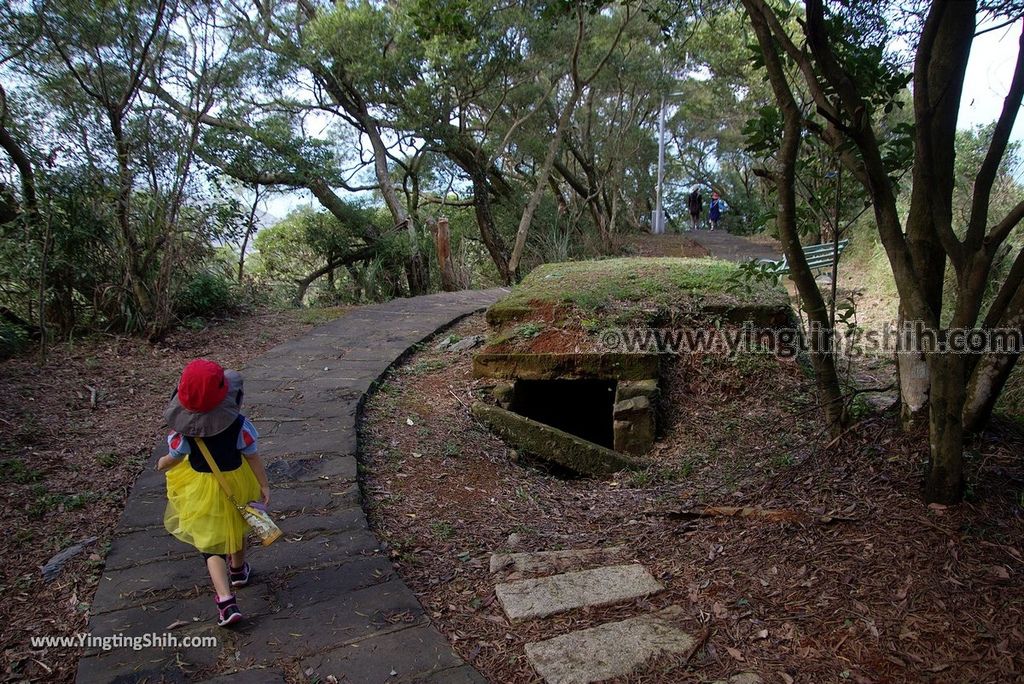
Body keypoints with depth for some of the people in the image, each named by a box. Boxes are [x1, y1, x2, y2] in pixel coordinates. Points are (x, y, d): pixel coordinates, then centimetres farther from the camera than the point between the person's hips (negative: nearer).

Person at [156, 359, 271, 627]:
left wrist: (163, 463, 19)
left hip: (200, 488, -1)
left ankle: (226, 601, -3)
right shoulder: (239, 425, -25)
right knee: (235, 525, 28)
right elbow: (253, 457, -14)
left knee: (211, 543, 9)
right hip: (235, 482, 1)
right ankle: (238, 569, 53)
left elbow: (175, 457, -5)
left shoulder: (181, 431, -23)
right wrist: (263, 484, 0)